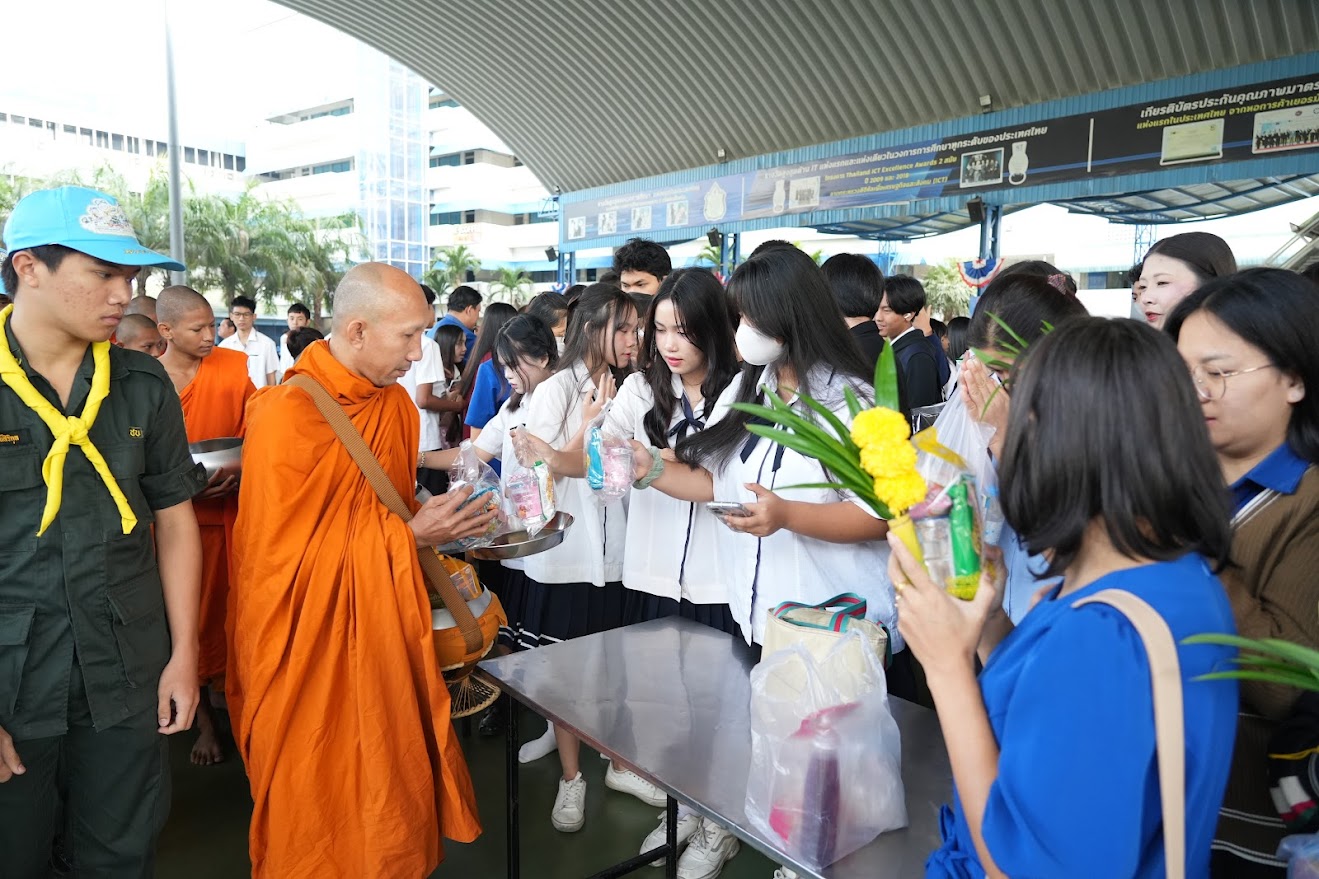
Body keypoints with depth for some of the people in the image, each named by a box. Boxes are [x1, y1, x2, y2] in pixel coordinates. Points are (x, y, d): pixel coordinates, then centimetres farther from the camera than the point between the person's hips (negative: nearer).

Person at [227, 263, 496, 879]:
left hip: (383, 637, 6)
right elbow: (284, 557, -18)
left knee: (391, 792, 17)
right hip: (311, 650, -6)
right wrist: (407, 534, -20)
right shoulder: (285, 415, -20)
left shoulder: (395, 404, 3)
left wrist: (444, 523, 0)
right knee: (321, 819, 11)